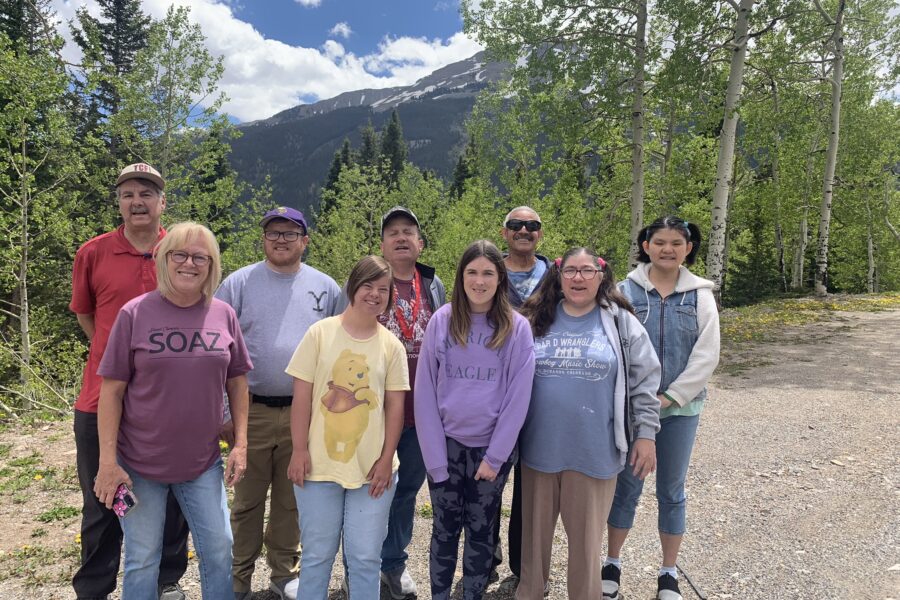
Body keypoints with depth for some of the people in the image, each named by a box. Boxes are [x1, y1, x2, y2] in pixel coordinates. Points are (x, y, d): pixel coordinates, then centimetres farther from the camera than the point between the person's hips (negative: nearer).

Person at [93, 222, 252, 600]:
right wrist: (108, 461, -10)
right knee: (142, 560, 14)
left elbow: (237, 381, 5)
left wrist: (241, 443, 0)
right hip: (140, 464, -2)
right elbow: (112, 390, -7)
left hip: (203, 463, 2)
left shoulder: (224, 315, -1)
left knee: (218, 550, 11)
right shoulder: (135, 314, -9)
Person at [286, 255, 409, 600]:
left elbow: (395, 406, 2)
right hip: (320, 465, -1)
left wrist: (386, 459, -3)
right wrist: (300, 451, -6)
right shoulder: (320, 332, -2)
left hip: (372, 467, 1)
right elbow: (302, 396, -2)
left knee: (366, 558, 10)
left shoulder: (392, 345, 2)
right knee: (317, 555, 12)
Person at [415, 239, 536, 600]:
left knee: (481, 531, 13)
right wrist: (434, 456, -8)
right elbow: (425, 391, -4)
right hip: (446, 445, 1)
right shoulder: (442, 320, -3)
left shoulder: (517, 328, -6)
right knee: (445, 529, 12)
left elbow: (518, 396, -7)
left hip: (492, 447, -1)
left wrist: (494, 456, -10)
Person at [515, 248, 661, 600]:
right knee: (535, 528, 17)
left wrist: (645, 434, -2)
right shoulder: (535, 320, 2)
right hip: (539, 447, 2)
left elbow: (645, 382, 1)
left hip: (593, 451, -2)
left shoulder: (621, 323, -2)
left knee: (585, 536, 11)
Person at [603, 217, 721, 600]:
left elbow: (706, 356, -5)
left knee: (671, 492, 12)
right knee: (626, 488, 9)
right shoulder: (626, 290, -2)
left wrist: (669, 398, -11)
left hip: (681, 408, 1)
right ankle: (613, 563, 27)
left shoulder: (700, 295, 1)